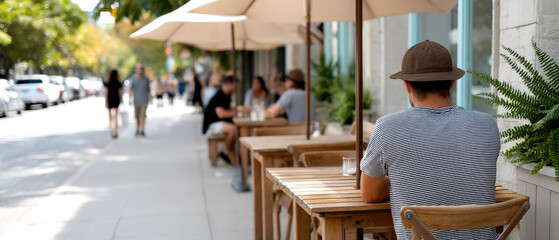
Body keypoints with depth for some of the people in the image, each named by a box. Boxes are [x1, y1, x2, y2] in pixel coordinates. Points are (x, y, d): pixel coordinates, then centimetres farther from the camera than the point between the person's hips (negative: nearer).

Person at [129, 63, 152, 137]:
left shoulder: (146, 79, 1)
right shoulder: (133, 79, -3)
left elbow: (148, 89, 10)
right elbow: (130, 89, -6)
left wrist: (150, 99, 11)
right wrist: (130, 99, -17)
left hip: (144, 100, -1)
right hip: (136, 100, 1)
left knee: (143, 115, -15)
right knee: (137, 116, 11)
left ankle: (141, 130, -18)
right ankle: (138, 129, 32)